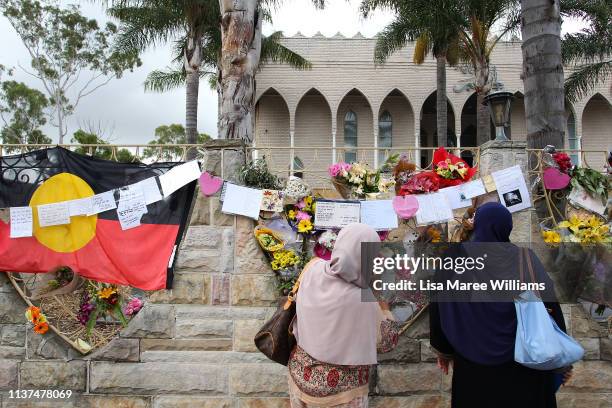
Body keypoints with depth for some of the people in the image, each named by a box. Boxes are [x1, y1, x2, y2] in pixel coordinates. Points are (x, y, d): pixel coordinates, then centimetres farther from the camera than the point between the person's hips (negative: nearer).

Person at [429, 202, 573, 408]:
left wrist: (443, 349, 10)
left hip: (472, 361, 1)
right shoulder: (524, 258, -7)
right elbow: (550, 304, -9)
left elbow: (438, 310, -2)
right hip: (522, 359, 0)